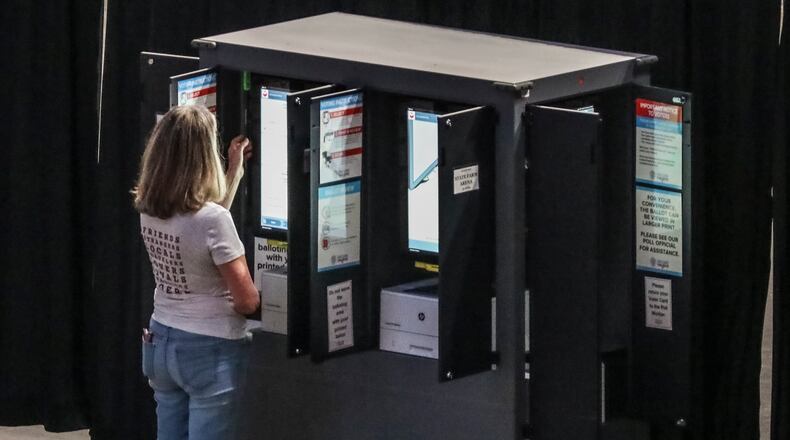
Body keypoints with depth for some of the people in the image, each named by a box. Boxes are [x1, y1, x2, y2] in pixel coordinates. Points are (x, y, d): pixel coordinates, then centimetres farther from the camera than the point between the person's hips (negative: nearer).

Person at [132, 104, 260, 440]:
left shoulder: (149, 211, -1)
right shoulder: (213, 219, -23)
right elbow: (248, 301, -17)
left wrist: (235, 170, 22)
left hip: (162, 342, 7)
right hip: (210, 351, -7)